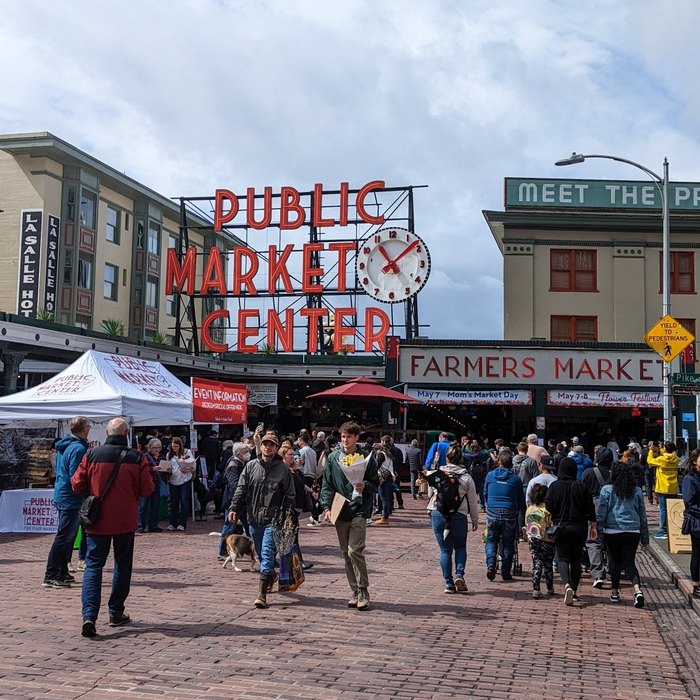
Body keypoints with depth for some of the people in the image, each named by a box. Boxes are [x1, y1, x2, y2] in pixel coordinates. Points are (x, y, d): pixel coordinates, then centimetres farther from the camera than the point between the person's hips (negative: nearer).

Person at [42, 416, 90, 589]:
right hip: (71, 498, -10)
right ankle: (50, 576, -4)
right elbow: (76, 477, -22)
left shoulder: (63, 445, 11)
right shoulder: (78, 448, -18)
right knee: (64, 537, -6)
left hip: (61, 495, 10)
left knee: (67, 536, 16)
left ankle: (62, 573, 22)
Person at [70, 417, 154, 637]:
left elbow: (77, 485, -1)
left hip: (97, 520, 1)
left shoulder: (92, 455, -4)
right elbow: (147, 489, -5)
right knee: (122, 565, 14)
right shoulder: (136, 458, -7)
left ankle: (89, 615, -11)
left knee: (93, 565, 4)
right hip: (125, 520, 0)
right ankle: (116, 613, 19)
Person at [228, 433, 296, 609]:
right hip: (254, 519, 4)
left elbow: (290, 496, 2)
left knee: (267, 555, -10)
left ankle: (262, 594, -11)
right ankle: (271, 576, 41)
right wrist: (234, 508, -5)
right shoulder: (251, 466, 8)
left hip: (273, 520, -4)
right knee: (261, 555, 15)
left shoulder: (283, 469, 1)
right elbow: (241, 489, 6)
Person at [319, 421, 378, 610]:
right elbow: (327, 485, 7)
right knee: (346, 554, 9)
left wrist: (365, 486, -17)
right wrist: (326, 507, -4)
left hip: (359, 511, -4)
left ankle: (363, 591, -1)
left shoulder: (366, 458, 0)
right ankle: (355, 591, 19)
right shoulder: (333, 458, 7)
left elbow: (375, 485, 4)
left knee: (355, 551, -14)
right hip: (340, 512, 4)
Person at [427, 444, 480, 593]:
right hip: (459, 515, 0)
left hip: (438, 514, 0)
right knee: (460, 547, 19)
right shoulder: (466, 477, -2)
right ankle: (459, 575, -1)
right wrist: (475, 520, 13)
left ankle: (449, 584, 6)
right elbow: (473, 501, 3)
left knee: (445, 550, 8)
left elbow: (431, 492, 9)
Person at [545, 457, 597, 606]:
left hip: (561, 527, -2)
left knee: (562, 557, 3)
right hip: (579, 528, 2)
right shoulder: (582, 487, -4)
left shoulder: (554, 486, -7)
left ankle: (567, 585, -21)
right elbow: (590, 509, 0)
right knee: (576, 559, 14)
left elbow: (548, 508, -7)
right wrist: (593, 527, 9)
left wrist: (549, 525, 9)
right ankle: (575, 591, 19)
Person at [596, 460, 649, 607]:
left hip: (612, 531, -2)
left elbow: (600, 512, -4)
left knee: (614, 562, 12)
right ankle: (638, 589, -16)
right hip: (633, 531, 2)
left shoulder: (607, 490, -4)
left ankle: (615, 592, 20)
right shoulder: (637, 491, 8)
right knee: (629, 562, 5)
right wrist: (645, 537, 18)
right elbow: (642, 515, 12)